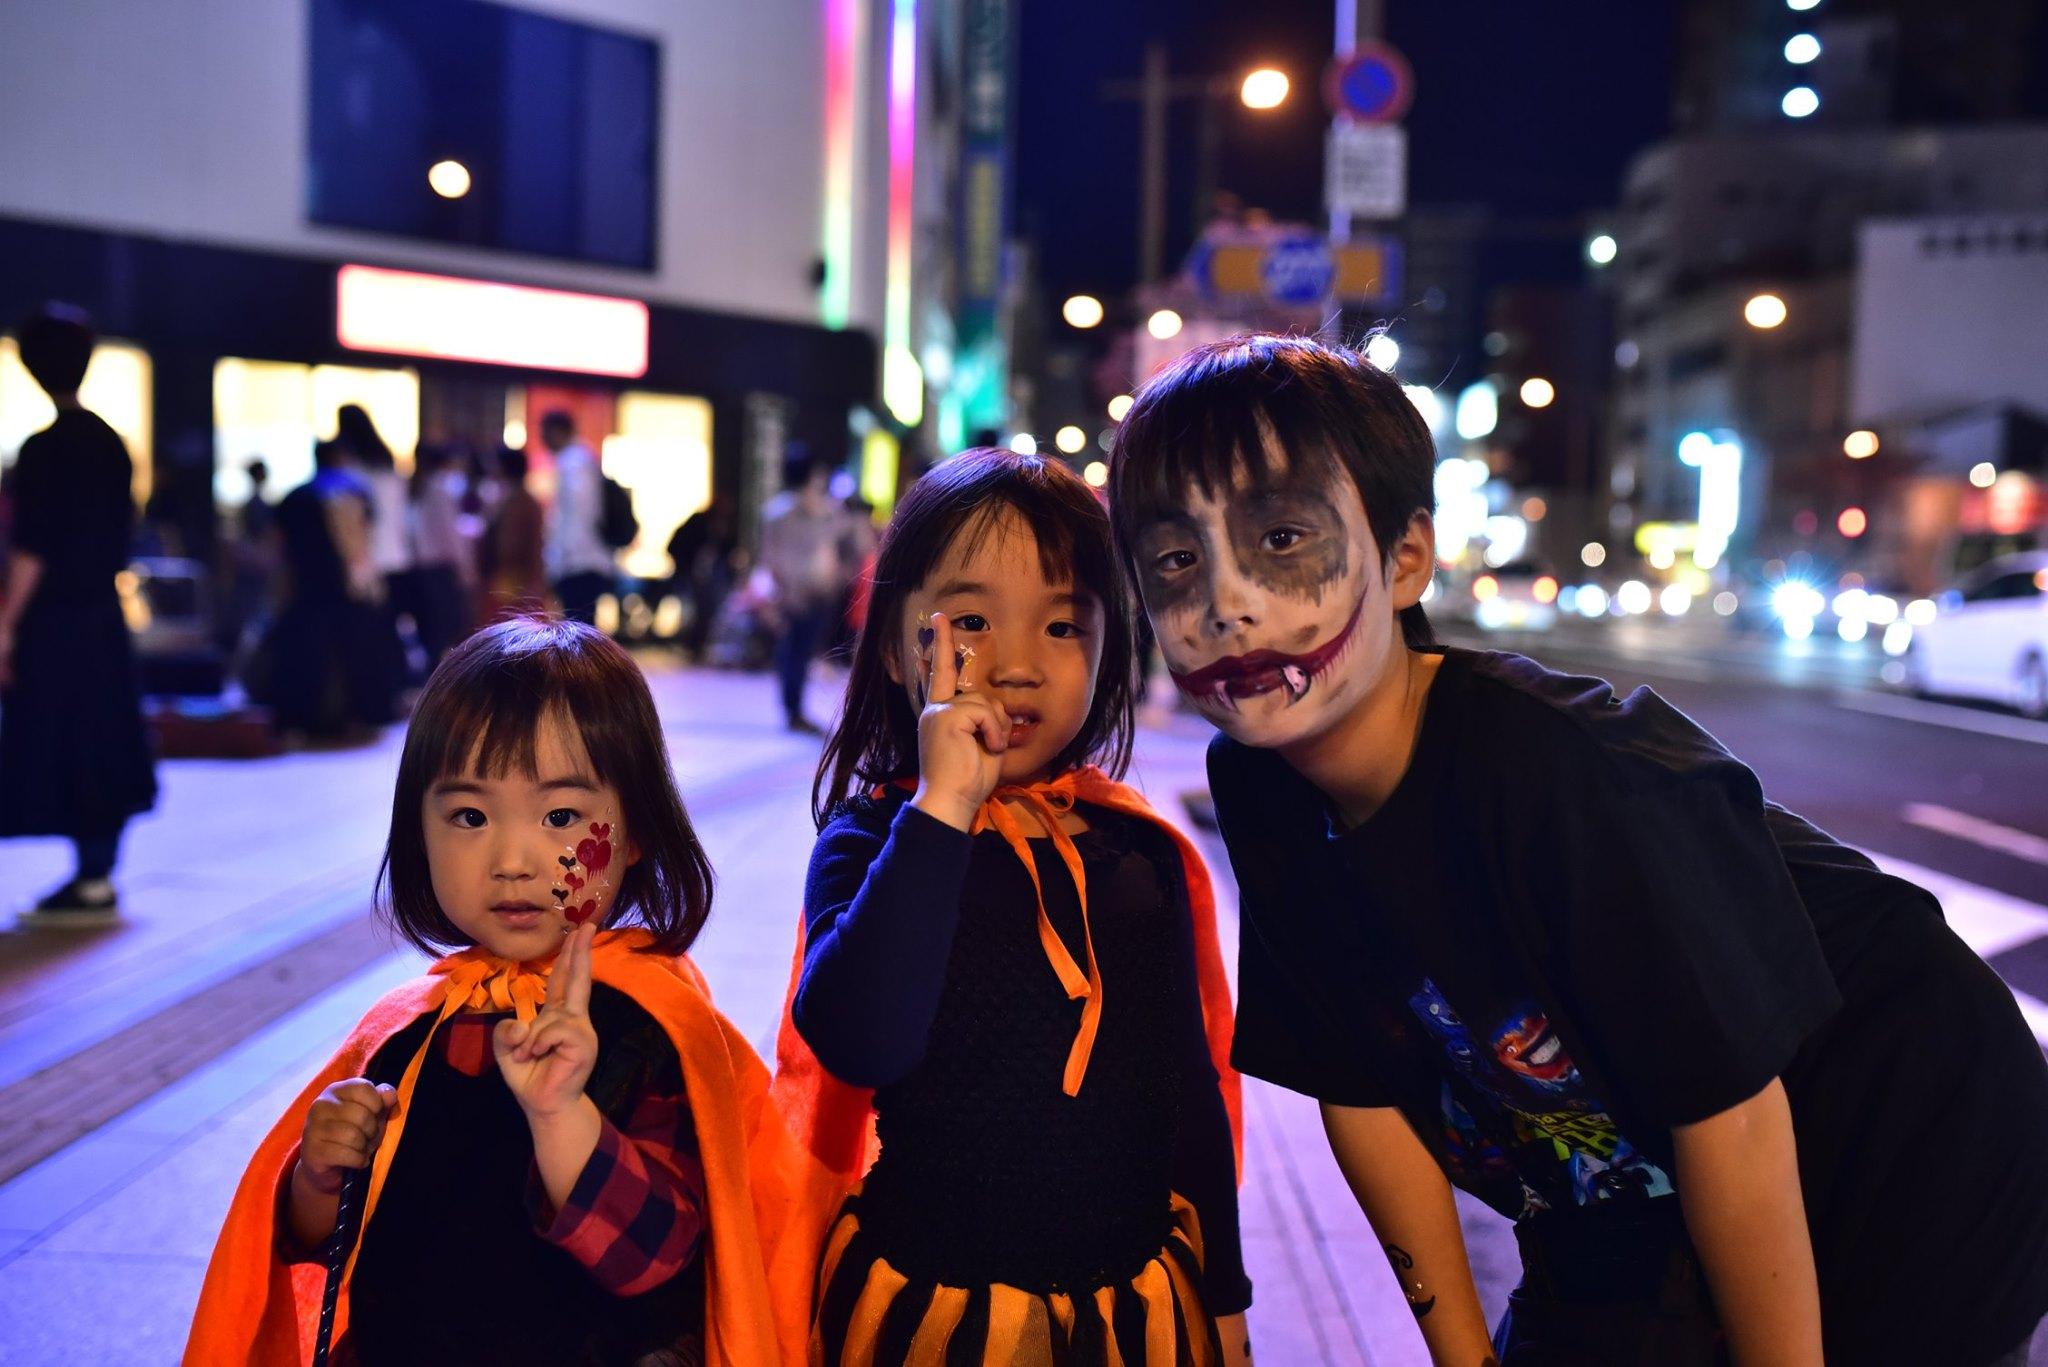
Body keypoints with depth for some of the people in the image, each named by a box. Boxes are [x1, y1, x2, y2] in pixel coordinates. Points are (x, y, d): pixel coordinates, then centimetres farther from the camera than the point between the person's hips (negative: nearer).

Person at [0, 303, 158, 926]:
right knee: (101, 746, 11)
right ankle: (98, 878, 18)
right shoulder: (110, 442, 7)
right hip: (103, 618, 8)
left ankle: (91, 885, 2)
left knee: (59, 752, -1)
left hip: (53, 623, -8)